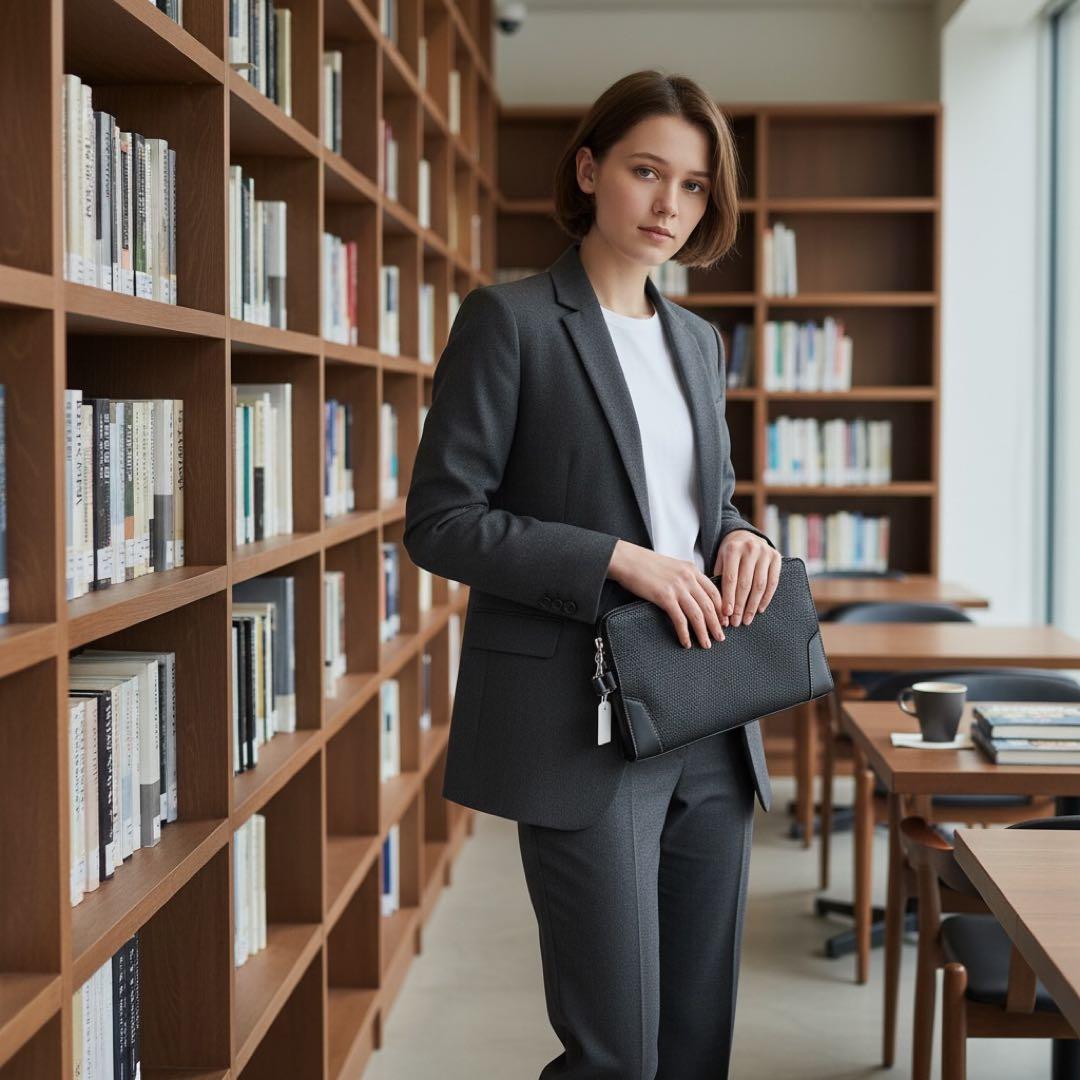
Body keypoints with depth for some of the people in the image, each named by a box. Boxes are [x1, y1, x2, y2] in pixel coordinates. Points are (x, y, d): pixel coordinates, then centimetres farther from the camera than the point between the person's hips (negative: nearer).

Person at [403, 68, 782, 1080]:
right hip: (584, 724, -7)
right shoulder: (510, 319, -6)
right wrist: (620, 562, -18)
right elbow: (439, 521, -10)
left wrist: (738, 538, -1)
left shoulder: (698, 340, 14)